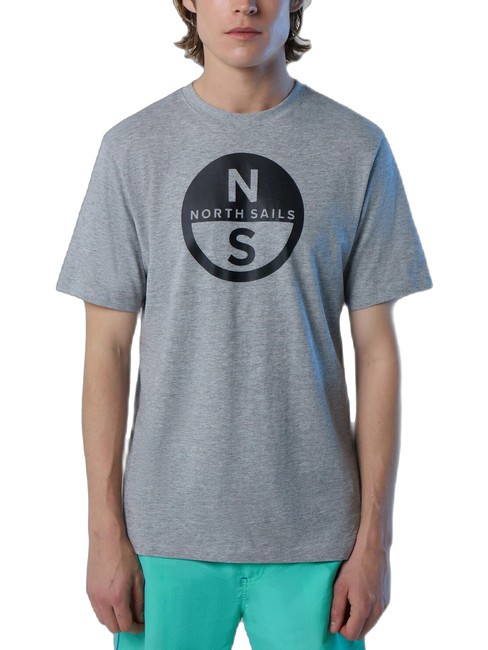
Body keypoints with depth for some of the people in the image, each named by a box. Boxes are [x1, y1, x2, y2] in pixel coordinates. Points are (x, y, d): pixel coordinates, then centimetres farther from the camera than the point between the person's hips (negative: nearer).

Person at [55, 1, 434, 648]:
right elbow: (107, 348, 0)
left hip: (314, 530, 0)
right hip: (167, 529, 0)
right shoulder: (132, 147, 0)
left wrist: (375, 536, -2)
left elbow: (376, 347, 0)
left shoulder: (357, 147, 0)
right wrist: (106, 532, -2)